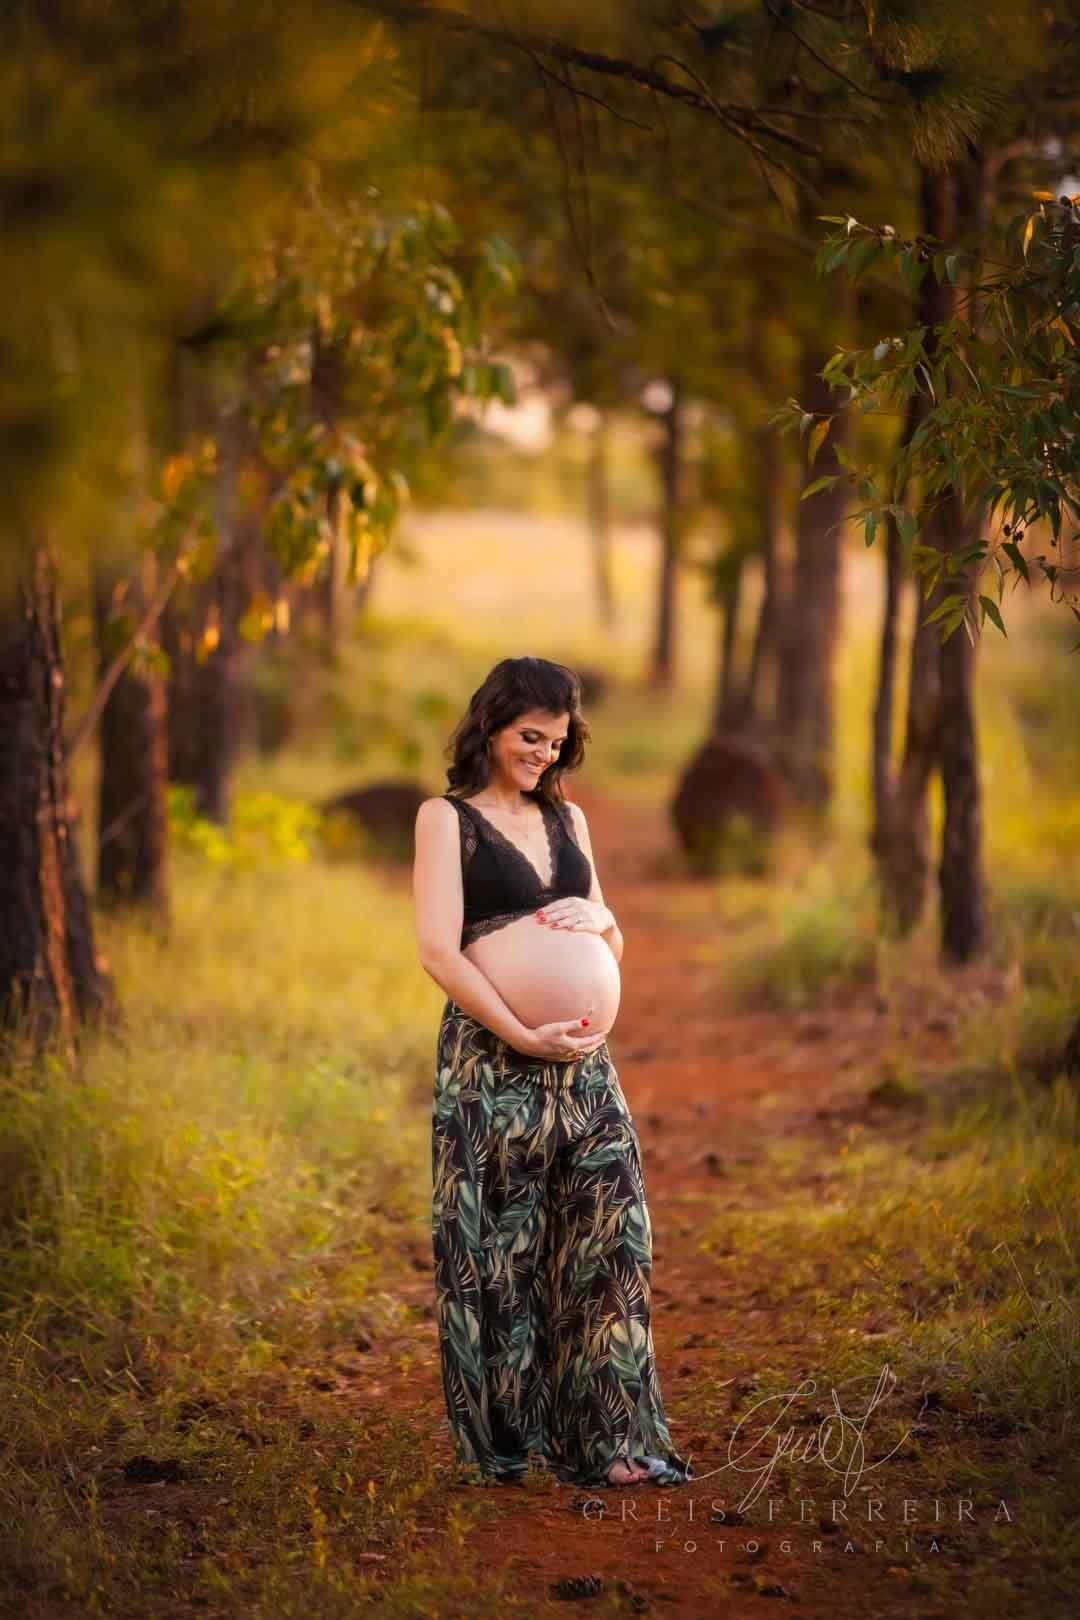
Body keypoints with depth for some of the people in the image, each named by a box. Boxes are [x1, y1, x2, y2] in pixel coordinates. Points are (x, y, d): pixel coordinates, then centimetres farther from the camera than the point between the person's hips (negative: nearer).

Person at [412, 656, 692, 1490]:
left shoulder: (568, 819, 17)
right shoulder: (447, 817, 0)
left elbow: (616, 946, 22)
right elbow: (438, 950, -10)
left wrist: (597, 919, -2)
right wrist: (522, 1036, -17)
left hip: (583, 1060, 5)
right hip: (491, 1055, -5)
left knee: (611, 1230, -2)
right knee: (501, 1247, -1)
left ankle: (610, 1437, 2)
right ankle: (500, 1443, 9)